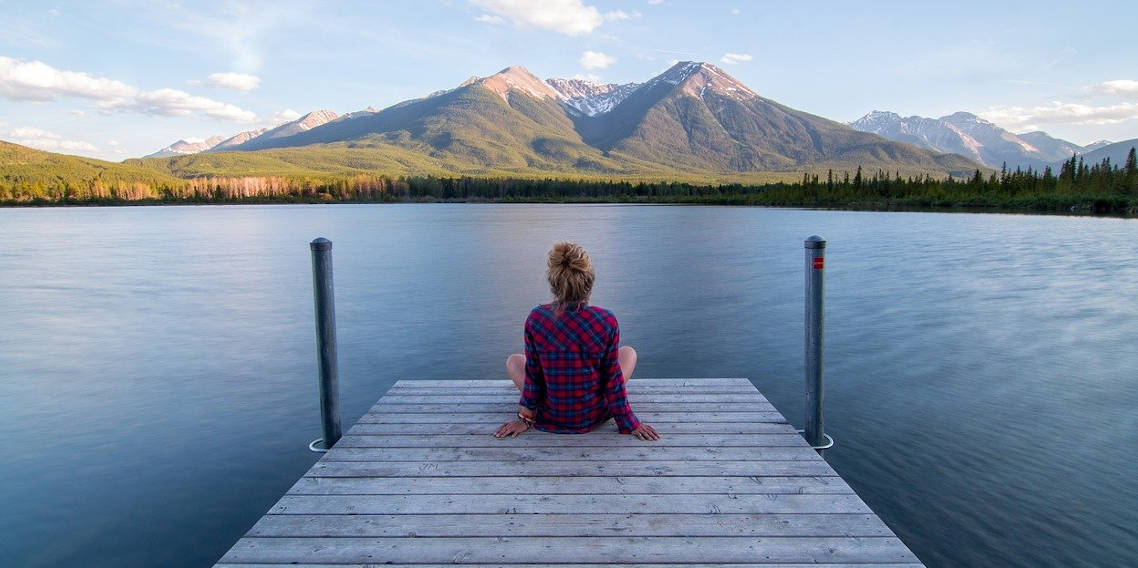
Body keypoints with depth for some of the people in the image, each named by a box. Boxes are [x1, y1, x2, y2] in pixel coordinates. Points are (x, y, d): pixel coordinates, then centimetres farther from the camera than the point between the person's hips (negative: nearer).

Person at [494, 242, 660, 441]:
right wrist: (630, 423, 3)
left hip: (550, 419, 1)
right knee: (629, 352, 23)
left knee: (513, 360, 26)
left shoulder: (536, 319, -19)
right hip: (594, 416, 0)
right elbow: (613, 378, -11)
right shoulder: (607, 321, -20)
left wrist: (525, 417, 8)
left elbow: (533, 374, -8)